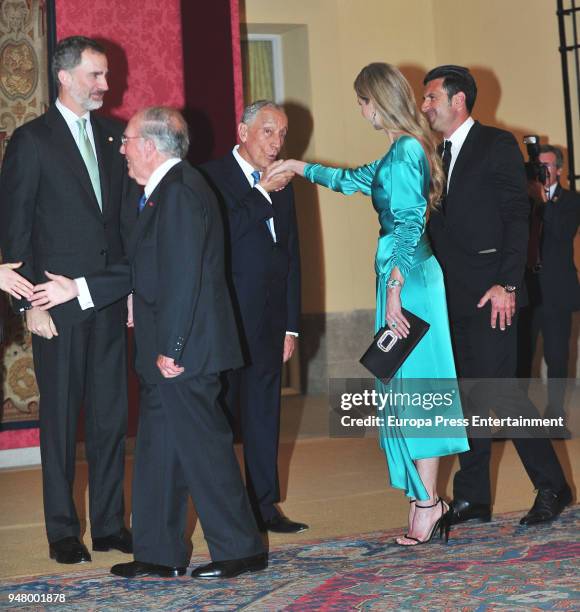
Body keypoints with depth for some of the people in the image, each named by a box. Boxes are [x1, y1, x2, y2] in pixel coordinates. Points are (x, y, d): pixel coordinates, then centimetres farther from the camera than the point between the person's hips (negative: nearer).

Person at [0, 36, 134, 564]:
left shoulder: (114, 135, 11)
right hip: (58, 303, -4)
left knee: (111, 416, 8)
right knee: (61, 419, 4)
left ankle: (109, 524, 18)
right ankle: (63, 531, 14)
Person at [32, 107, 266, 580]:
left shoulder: (179, 191, -16)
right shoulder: (166, 191, 16)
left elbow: (183, 278, -22)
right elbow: (143, 270, 19)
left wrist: (170, 349, -21)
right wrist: (77, 288, 19)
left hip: (183, 351, -10)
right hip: (168, 349, 11)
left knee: (202, 446, -2)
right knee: (158, 448, 14)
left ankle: (241, 550, 10)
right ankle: (160, 554, 23)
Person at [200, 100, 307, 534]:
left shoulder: (282, 186, 16)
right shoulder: (212, 177, -2)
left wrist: (291, 325, 14)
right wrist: (264, 192, -14)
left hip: (268, 320, 6)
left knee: (264, 414, 9)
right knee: (221, 412, -2)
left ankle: (264, 505, 16)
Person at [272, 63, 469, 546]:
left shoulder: (405, 150, -12)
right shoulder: (402, 151, 18)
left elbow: (409, 222, -19)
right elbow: (355, 180, 35)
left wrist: (395, 287, -21)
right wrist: (300, 168, 40)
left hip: (408, 277, -10)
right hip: (406, 276, 10)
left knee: (412, 385, -6)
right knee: (405, 387, 9)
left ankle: (427, 501, -2)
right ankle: (425, 496, 12)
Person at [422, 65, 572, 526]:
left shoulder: (497, 145, -3)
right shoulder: (438, 155, 17)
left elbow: (517, 217, -9)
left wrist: (507, 285, -17)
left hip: (490, 293, -7)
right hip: (452, 297, 7)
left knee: (499, 389, -10)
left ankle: (551, 486, 4)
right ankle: (472, 498, 13)